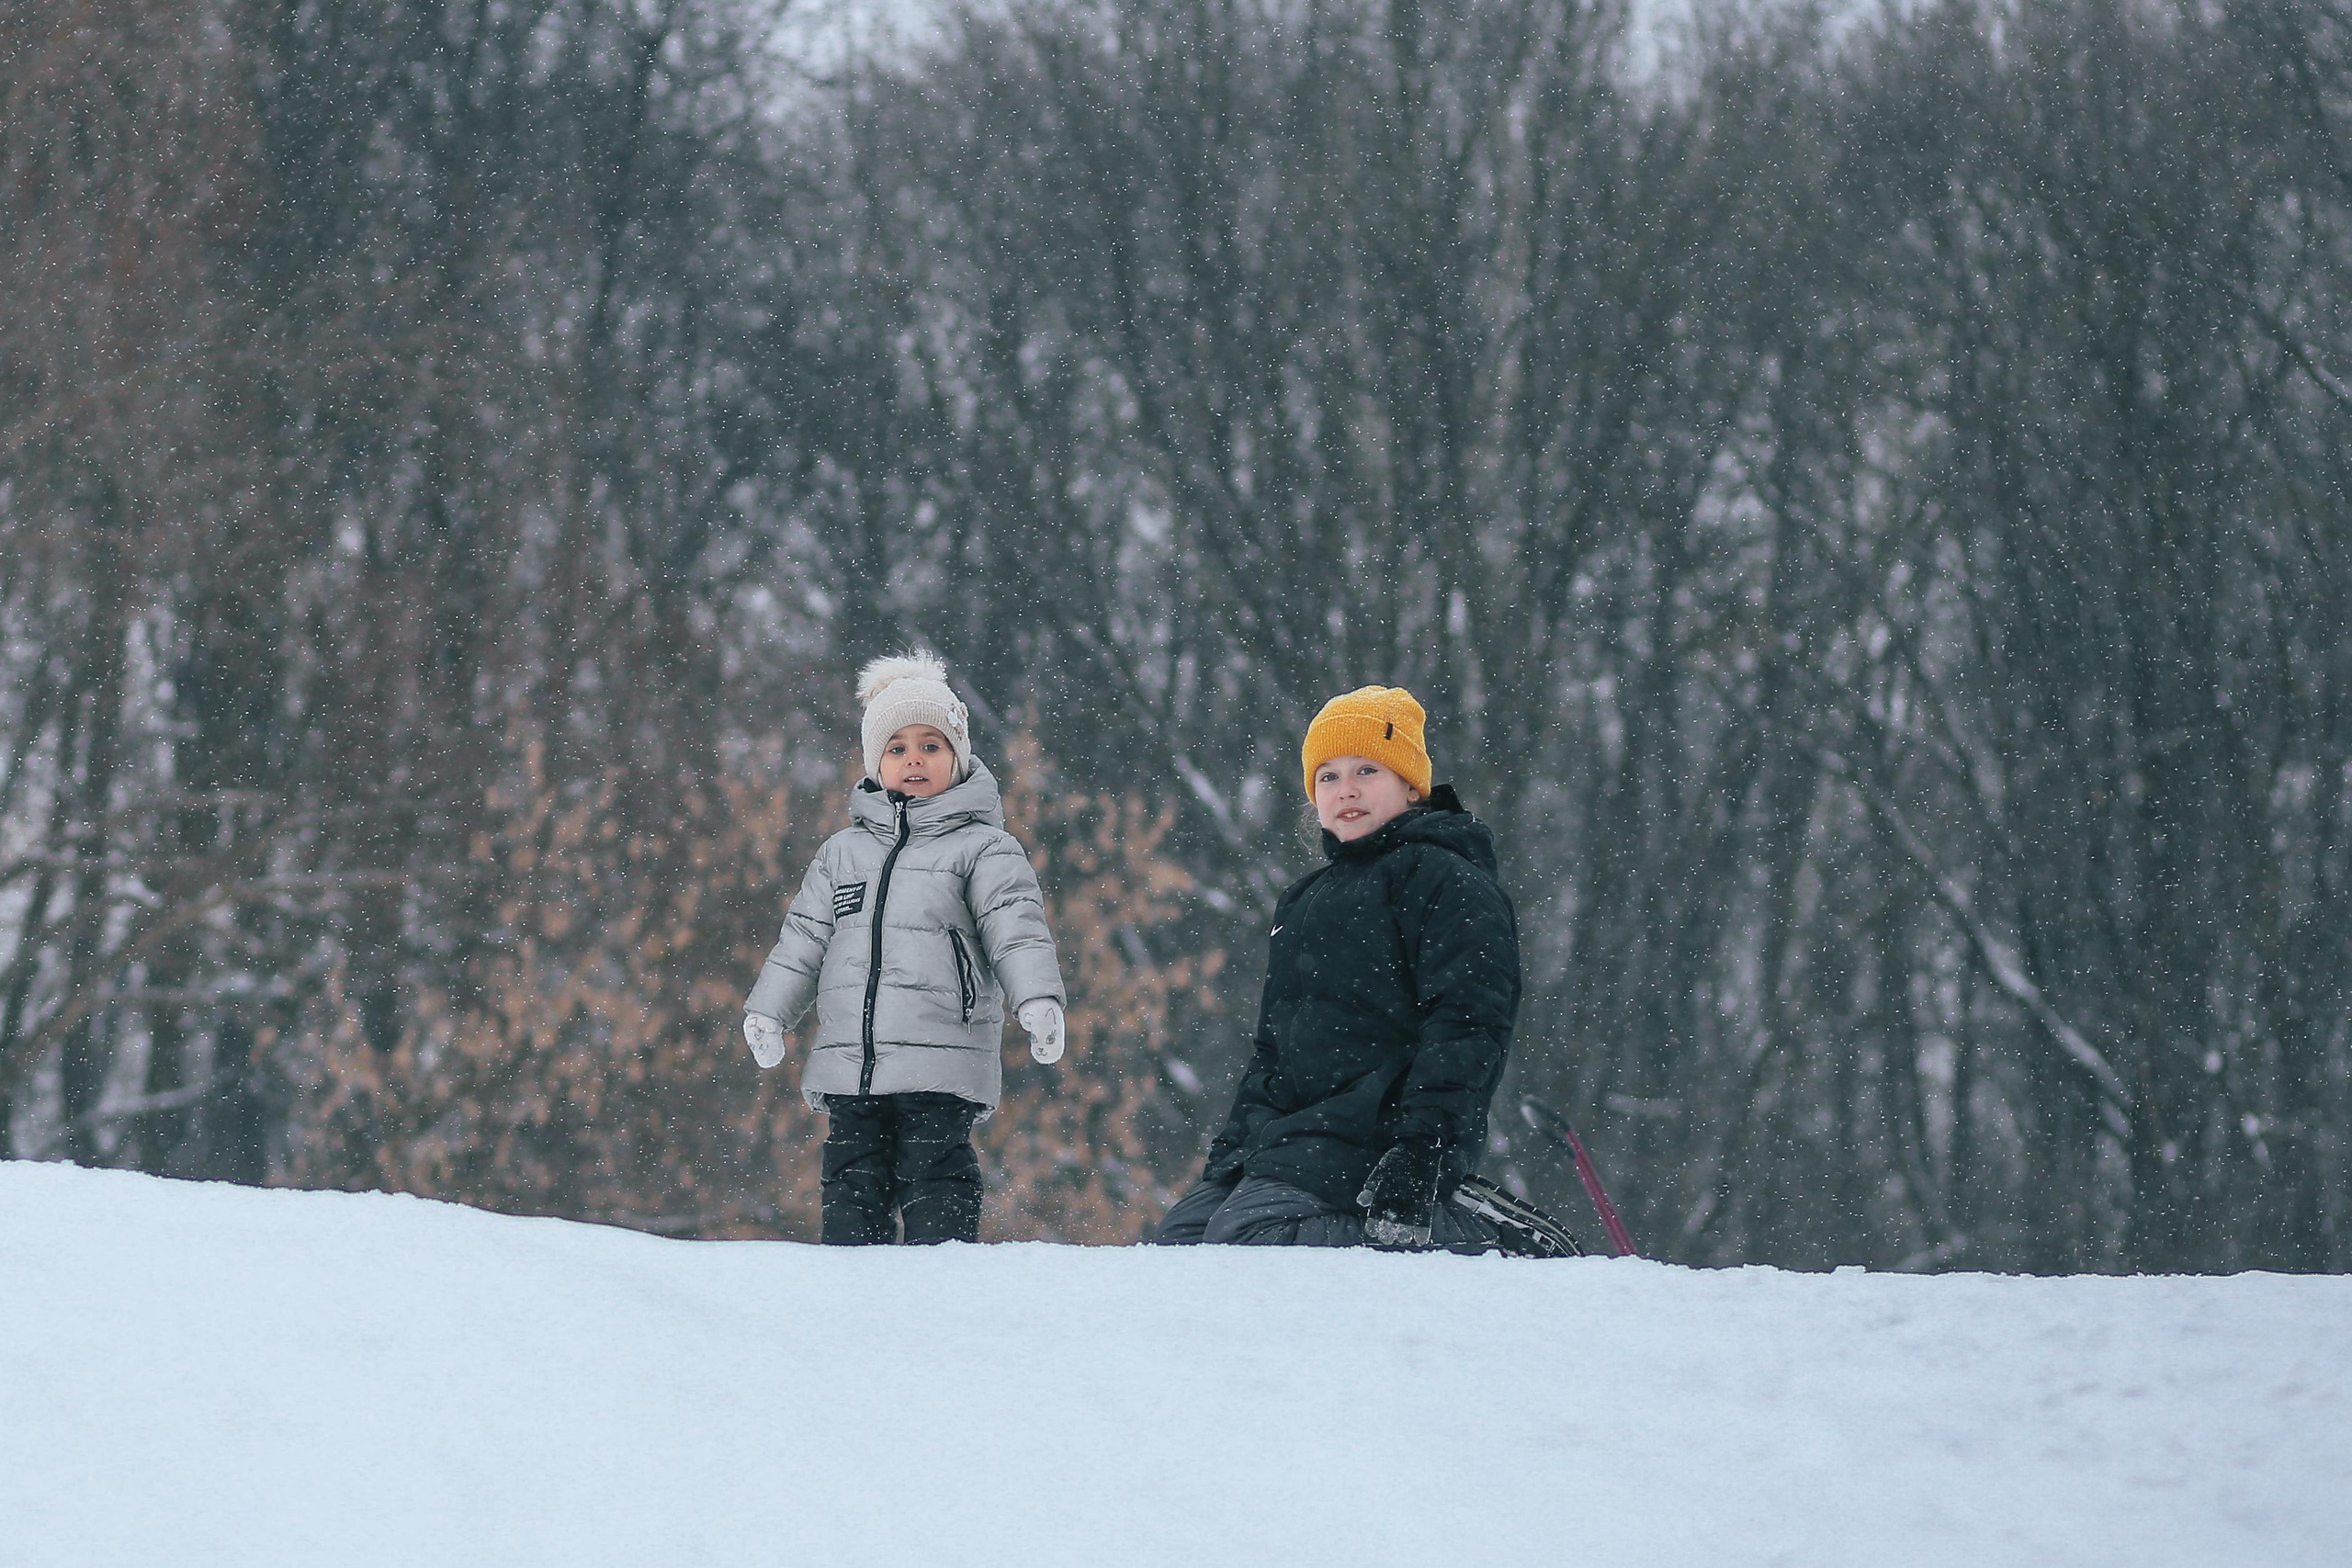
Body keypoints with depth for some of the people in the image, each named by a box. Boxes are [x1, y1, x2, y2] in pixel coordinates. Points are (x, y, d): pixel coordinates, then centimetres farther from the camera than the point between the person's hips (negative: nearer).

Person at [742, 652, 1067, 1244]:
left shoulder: (982, 848, 4)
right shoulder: (843, 852, 19)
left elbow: (1016, 929, -8)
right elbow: (804, 936, 21)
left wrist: (1037, 998, -24)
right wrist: (768, 1012, 11)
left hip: (940, 1069, -5)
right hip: (849, 1063, 5)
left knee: (936, 1203, -8)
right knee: (851, 1196, 5)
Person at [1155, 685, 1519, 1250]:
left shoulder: (1446, 880, -3)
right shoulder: (1306, 901, 26)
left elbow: (1468, 1023, -14)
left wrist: (1424, 1147, -24)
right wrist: (1236, 1144, 18)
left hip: (1367, 1140, -10)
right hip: (1286, 1130, 10)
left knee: (1242, 1240, -27)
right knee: (1179, 1237, -1)